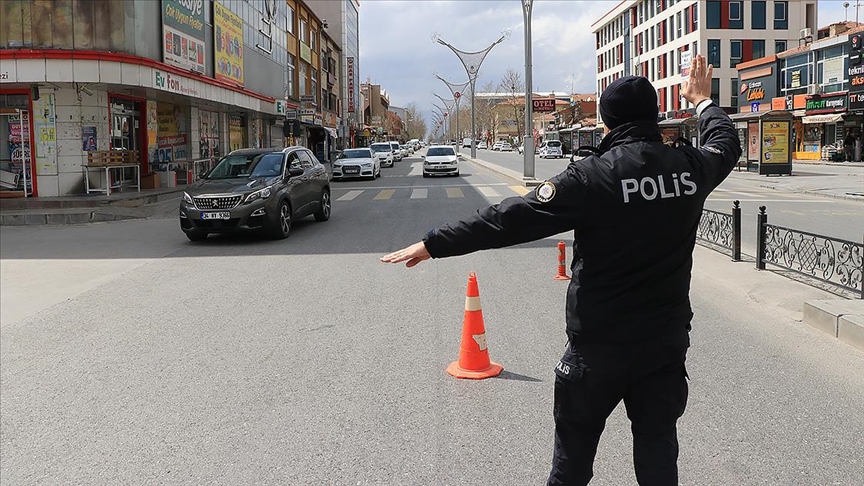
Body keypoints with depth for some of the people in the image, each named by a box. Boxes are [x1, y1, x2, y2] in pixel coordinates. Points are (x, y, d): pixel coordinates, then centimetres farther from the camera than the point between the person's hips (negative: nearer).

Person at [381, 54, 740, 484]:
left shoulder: (594, 176, -18)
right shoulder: (690, 167, -3)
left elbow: (513, 219, -20)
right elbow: (726, 144, 22)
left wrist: (434, 244, -14)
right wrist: (703, 101, 40)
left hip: (599, 342, -4)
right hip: (667, 339, 4)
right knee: (658, 445, 14)